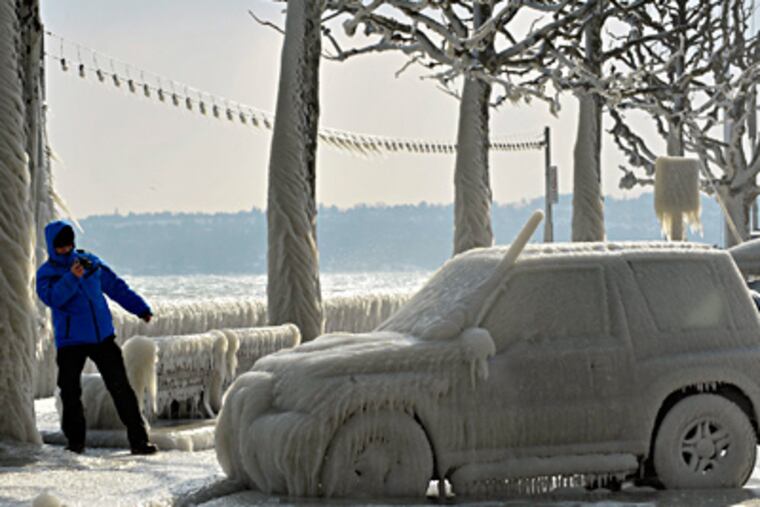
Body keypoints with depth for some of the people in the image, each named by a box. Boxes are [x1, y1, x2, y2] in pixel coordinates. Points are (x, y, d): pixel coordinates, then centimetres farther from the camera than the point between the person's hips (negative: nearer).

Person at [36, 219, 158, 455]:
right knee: (70, 393, -1)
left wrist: (140, 308, 7)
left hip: (103, 337, 2)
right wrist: (71, 278, -33)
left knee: (121, 388, -3)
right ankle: (75, 442, 14)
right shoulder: (46, 273, 0)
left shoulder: (89, 261, 8)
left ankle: (138, 439, -3)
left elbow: (115, 286, 14)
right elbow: (52, 298, -20)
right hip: (70, 341, -2)